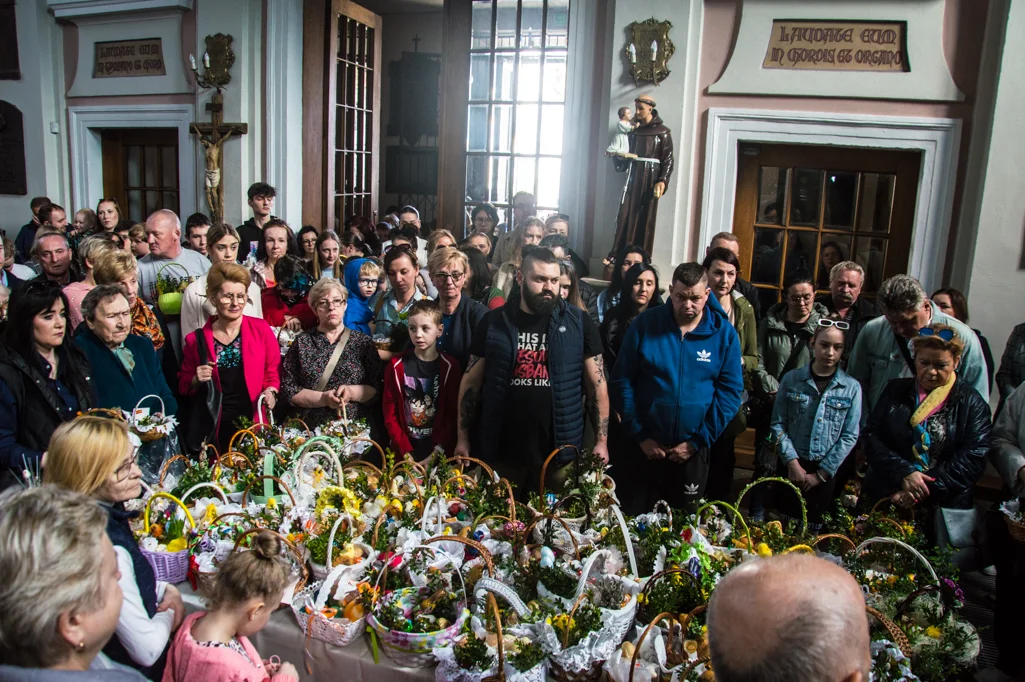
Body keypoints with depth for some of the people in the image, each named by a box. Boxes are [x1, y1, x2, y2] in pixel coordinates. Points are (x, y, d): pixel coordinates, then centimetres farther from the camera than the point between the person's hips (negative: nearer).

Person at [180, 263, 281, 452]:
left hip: (254, 423, 0)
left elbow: (273, 374, 6)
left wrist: (271, 392, -12)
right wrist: (196, 380, -8)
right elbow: (183, 385, 12)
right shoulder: (196, 340, 1)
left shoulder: (261, 329, -1)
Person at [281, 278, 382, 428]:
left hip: (356, 427, 0)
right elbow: (288, 388, 3)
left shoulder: (363, 342, 7)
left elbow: (376, 388, 5)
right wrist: (323, 398, -10)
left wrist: (352, 392, -12)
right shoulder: (302, 342, 7)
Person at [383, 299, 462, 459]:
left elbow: (453, 414, -5)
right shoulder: (397, 365, -1)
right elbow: (390, 414, -2)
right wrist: (406, 452, -10)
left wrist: (438, 452, -14)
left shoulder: (450, 367, -3)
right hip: (403, 450, 1)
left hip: (439, 452, -1)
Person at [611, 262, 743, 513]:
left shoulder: (724, 333, -4)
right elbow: (622, 380, -4)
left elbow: (730, 391, -4)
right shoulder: (645, 324, -5)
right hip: (645, 446, 0)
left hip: (692, 450, 1)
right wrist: (639, 435, -8)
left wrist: (699, 441, -8)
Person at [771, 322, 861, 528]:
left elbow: (849, 436, -2)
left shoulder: (852, 388, -2)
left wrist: (821, 473, -4)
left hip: (826, 471, 0)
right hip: (791, 467, 0)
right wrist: (793, 463, -11)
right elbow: (778, 424, -3)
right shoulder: (791, 380, -1)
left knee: (813, 528, 7)